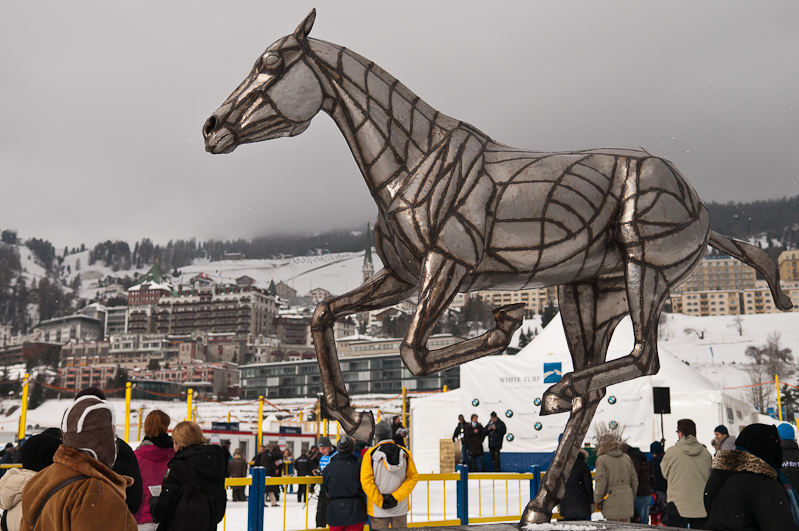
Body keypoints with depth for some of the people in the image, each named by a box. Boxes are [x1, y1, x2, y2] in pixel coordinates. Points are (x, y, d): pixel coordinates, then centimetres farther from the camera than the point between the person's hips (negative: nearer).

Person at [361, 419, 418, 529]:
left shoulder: (370, 454, -10)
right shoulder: (405, 453, -1)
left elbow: (366, 481, -14)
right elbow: (413, 477, -3)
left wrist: (380, 501, -10)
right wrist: (396, 496, -7)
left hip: (378, 511, -2)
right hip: (400, 509, 3)